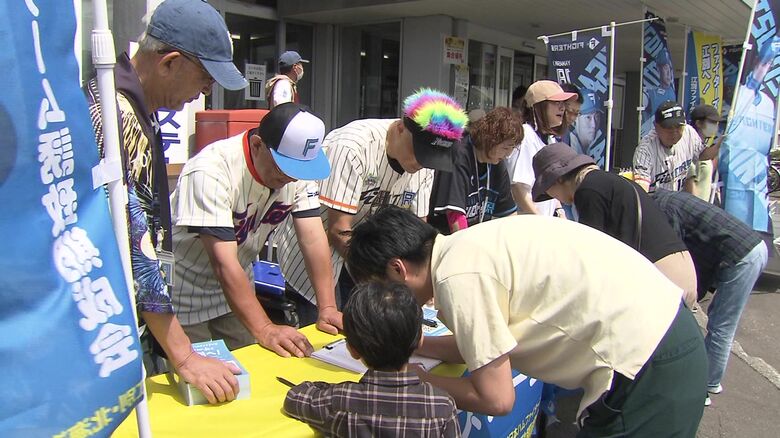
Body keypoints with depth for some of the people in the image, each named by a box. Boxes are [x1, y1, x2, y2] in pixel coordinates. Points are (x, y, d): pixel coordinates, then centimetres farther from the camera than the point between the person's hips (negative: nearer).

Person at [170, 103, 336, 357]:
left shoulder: (299, 165, -12)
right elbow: (224, 263, -34)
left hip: (236, 288, 6)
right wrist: (265, 329, -39)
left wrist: (327, 307, -22)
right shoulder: (210, 172, -31)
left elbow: (313, 237, -14)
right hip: (184, 294, -5)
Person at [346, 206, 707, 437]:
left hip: (646, 369, -9)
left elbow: (496, 399, -13)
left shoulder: (457, 276, -19)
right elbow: (485, 345, 19)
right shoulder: (466, 248, 7)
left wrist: (417, 380, 1)